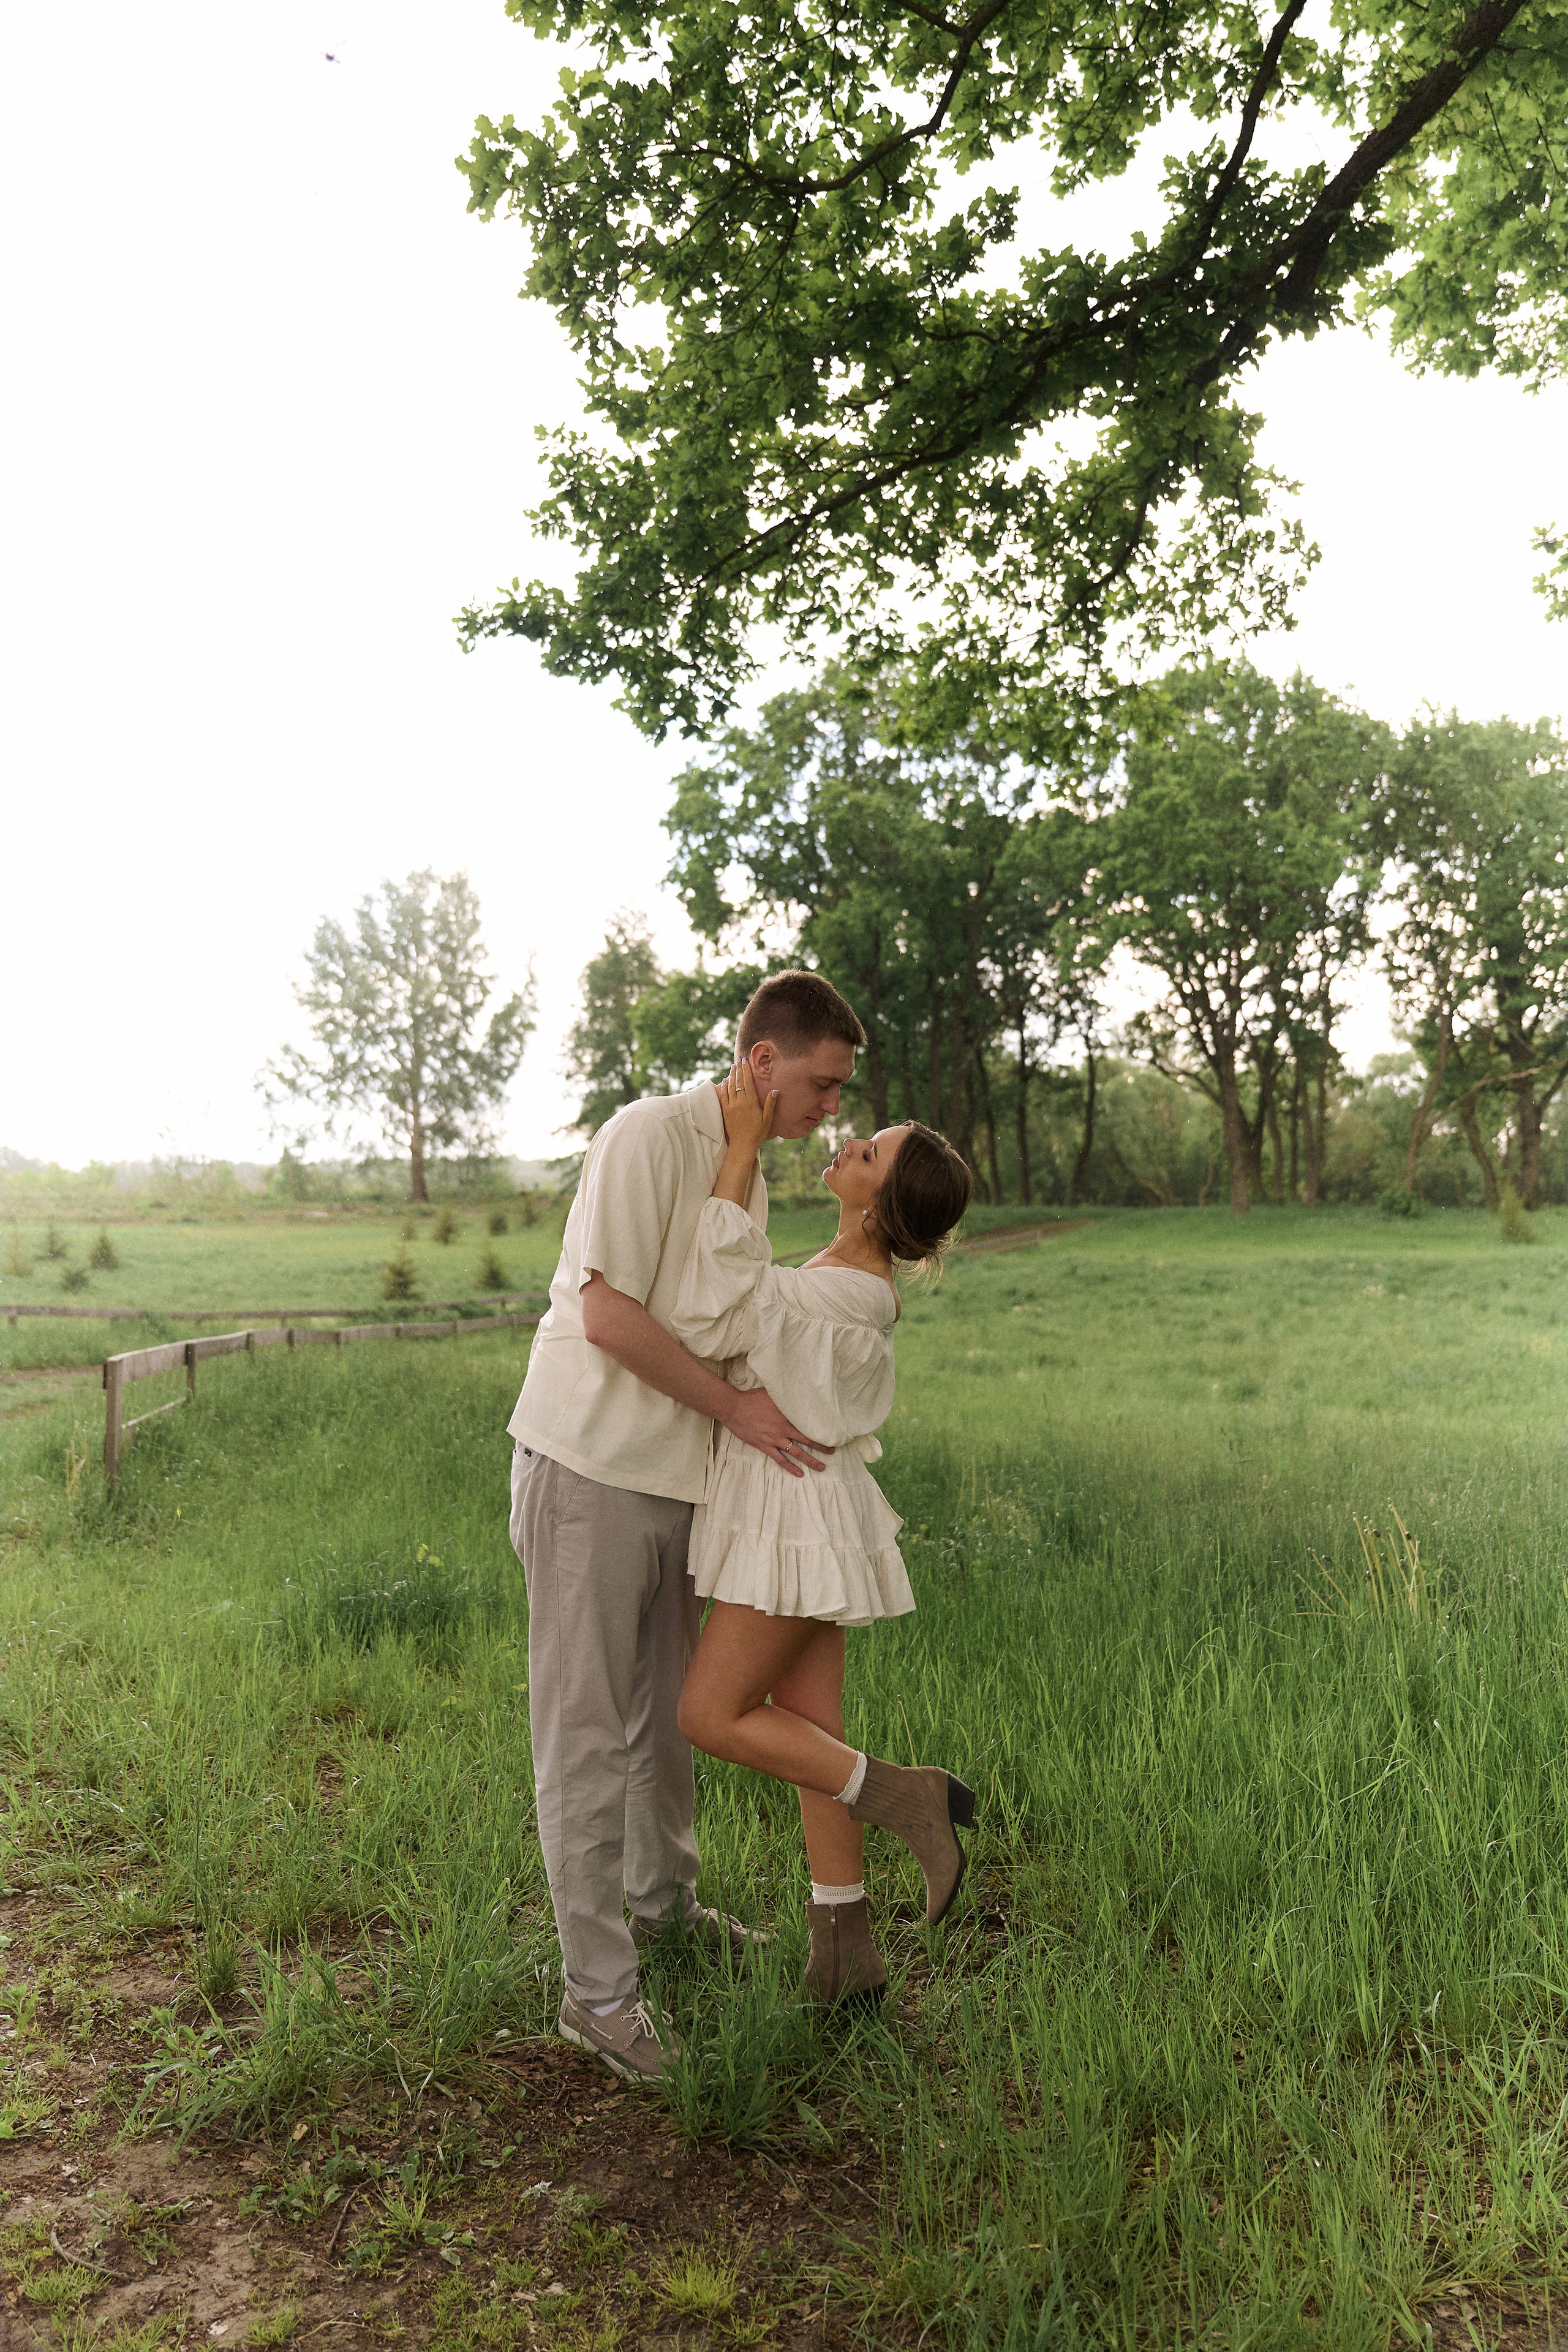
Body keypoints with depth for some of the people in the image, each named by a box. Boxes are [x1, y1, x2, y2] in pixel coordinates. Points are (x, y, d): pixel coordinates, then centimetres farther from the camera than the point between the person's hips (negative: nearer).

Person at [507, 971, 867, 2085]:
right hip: (591, 1468, -9)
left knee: (668, 1708, 21)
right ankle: (598, 1988, 12)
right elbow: (609, 1316, -22)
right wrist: (735, 1408, -15)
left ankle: (663, 1899, 41)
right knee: (587, 1732, 1)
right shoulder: (649, 1136, -16)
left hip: (678, 1479, 9)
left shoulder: (751, 1173, 12)